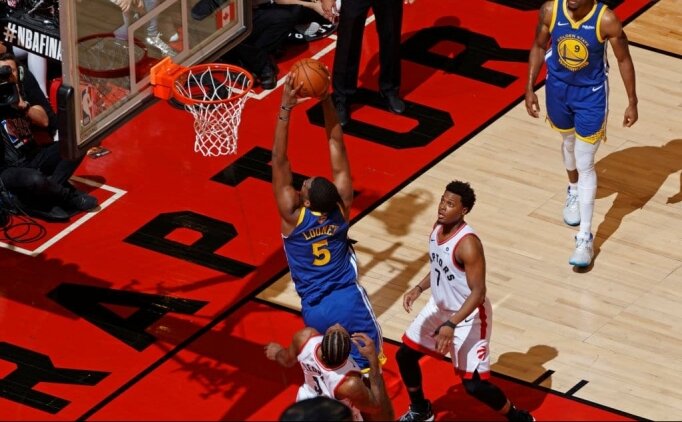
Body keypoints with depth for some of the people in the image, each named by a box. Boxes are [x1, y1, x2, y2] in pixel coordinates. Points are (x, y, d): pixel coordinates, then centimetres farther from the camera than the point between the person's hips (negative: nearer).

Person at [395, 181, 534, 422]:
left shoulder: (468, 244, -31)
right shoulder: (438, 227, -5)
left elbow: (478, 292, -28)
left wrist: (451, 325, -35)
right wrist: (418, 288, -3)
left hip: (468, 317, -9)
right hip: (439, 307, 9)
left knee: (474, 385, -8)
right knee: (405, 355, 17)